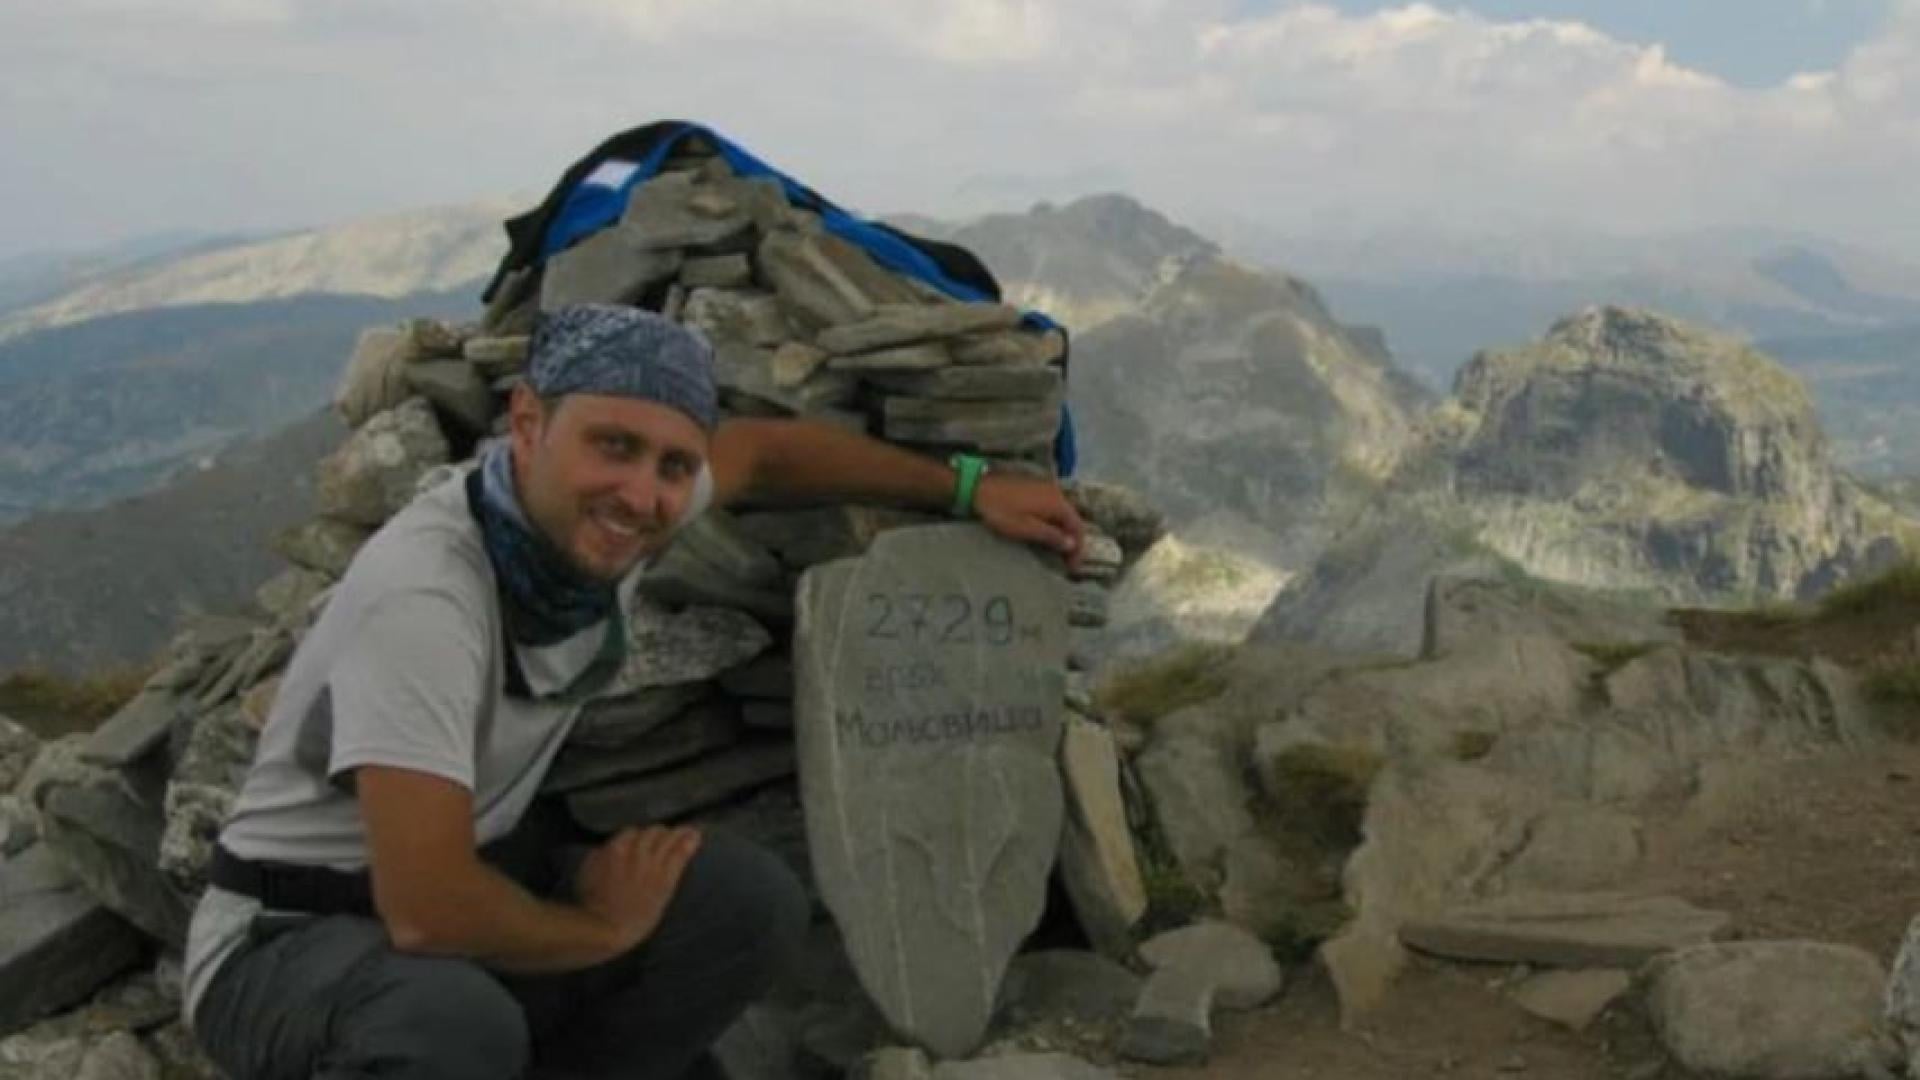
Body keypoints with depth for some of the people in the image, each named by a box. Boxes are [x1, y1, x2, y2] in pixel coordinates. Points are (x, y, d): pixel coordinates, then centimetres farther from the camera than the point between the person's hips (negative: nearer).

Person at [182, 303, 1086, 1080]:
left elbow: (762, 450, 12)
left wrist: (967, 489, 16)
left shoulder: (594, 504, -10)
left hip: (469, 881, 8)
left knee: (750, 903, -10)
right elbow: (426, 910, -36)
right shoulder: (423, 596, -32)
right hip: (284, 946, -7)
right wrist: (607, 929, -17)